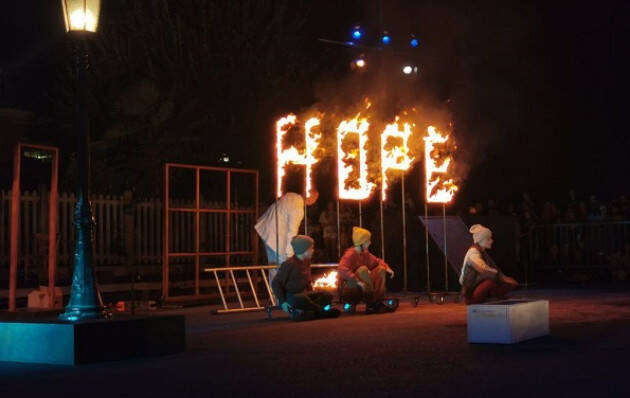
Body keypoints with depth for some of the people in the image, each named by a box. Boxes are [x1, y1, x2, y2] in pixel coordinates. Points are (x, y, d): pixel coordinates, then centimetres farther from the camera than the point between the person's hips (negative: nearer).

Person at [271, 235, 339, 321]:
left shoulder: (306, 262, 10)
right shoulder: (289, 264, -14)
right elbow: (275, 283, -13)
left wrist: (311, 294, 9)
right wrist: (282, 301, -19)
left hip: (303, 293, 8)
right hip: (290, 296, -8)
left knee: (327, 295, -9)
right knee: (301, 299, -41)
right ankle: (322, 312, -20)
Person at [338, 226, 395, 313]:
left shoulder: (365, 253, 7)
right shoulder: (350, 254, -18)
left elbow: (377, 261, 20)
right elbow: (342, 270, -33)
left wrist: (387, 268, -1)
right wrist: (358, 281, -39)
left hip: (362, 288, 8)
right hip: (349, 289, -8)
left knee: (381, 269, 1)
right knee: (363, 269, -31)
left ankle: (378, 302, -8)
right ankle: (370, 305, -27)